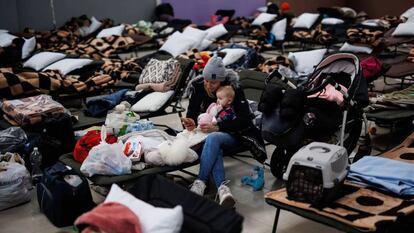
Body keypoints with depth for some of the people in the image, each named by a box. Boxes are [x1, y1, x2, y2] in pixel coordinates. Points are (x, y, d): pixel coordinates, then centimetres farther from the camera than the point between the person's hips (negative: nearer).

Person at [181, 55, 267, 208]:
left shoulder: (234, 88, -15)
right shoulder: (198, 86, -5)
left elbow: (245, 119, -21)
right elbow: (192, 112, 2)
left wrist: (217, 127, -31)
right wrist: (190, 122, -23)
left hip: (232, 135, -2)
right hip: (207, 133, 2)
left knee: (213, 138, -37)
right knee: (215, 147, -35)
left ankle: (200, 182, -33)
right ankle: (222, 187, -49)